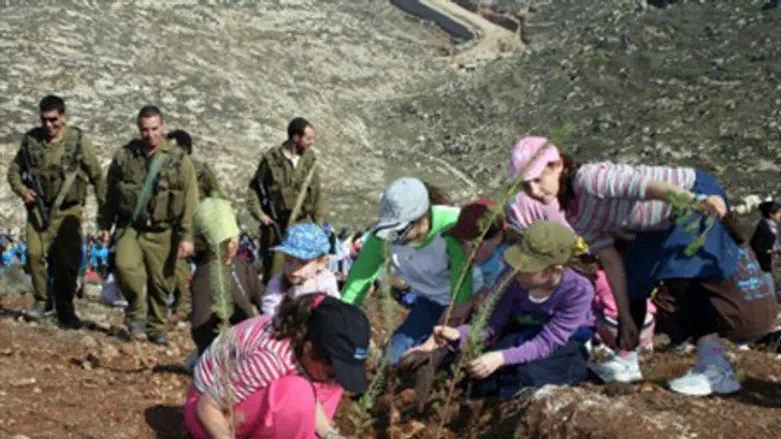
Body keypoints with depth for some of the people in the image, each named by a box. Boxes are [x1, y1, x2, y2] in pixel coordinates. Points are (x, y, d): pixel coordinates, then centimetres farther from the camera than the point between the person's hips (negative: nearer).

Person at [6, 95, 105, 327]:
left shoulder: (79, 140, -4)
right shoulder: (31, 140, 2)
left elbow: (97, 176, 2)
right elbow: (14, 170, 14)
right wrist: (21, 190, -6)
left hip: (68, 211, -2)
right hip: (38, 208, 2)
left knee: (68, 260, -2)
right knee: (35, 253, -11)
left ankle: (65, 308, 14)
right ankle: (42, 299, 10)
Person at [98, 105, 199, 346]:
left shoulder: (178, 160, -1)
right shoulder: (124, 156, 5)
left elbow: (189, 201, -2)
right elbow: (110, 193, 16)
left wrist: (186, 236, -7)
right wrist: (105, 223, 15)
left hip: (161, 233, -1)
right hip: (130, 227, 1)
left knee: (161, 283, 3)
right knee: (125, 265, -24)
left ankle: (156, 328, 23)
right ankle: (136, 312, -1)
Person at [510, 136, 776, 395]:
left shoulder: (589, 178, -28)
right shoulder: (575, 217, 0)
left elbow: (644, 184, -43)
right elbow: (610, 259, 1)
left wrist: (695, 200, -58)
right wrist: (625, 316, 1)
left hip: (696, 195, -10)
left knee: (681, 274, -25)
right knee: (634, 276, 9)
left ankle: (716, 370, -27)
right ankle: (627, 361, 23)